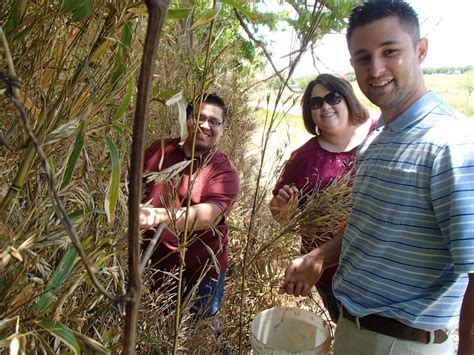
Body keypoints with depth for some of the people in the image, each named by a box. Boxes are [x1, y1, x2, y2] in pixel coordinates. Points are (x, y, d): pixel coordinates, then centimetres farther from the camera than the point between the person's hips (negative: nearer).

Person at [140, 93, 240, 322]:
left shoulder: (224, 171, -12)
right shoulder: (159, 150, -1)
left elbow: (210, 214, -29)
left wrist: (160, 216, -44)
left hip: (200, 274, -3)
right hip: (152, 265, 4)